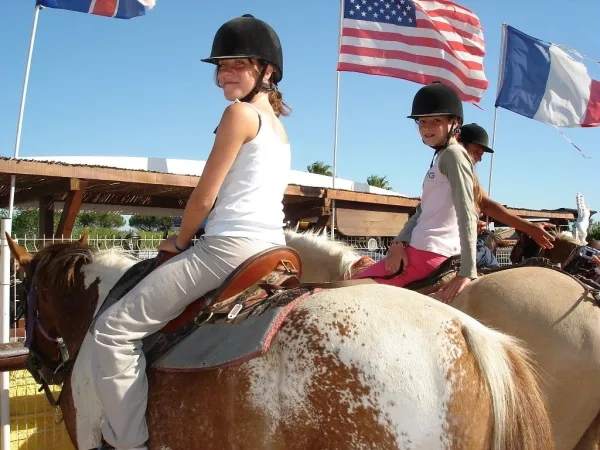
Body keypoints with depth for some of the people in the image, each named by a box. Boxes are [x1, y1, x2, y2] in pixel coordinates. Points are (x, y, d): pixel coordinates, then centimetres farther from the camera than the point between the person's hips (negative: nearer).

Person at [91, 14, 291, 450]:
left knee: (113, 330, -4)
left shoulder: (240, 112, -8)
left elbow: (204, 197, -10)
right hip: (272, 246, 11)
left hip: (230, 246, -10)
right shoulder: (278, 125, 20)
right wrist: (194, 242, 22)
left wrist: (179, 241, 8)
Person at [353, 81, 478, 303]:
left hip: (427, 253, -10)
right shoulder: (442, 157, 17)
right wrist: (399, 243, -4)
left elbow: (467, 215, -20)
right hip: (424, 250, 10)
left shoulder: (454, 154, -11)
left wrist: (467, 273, -25)